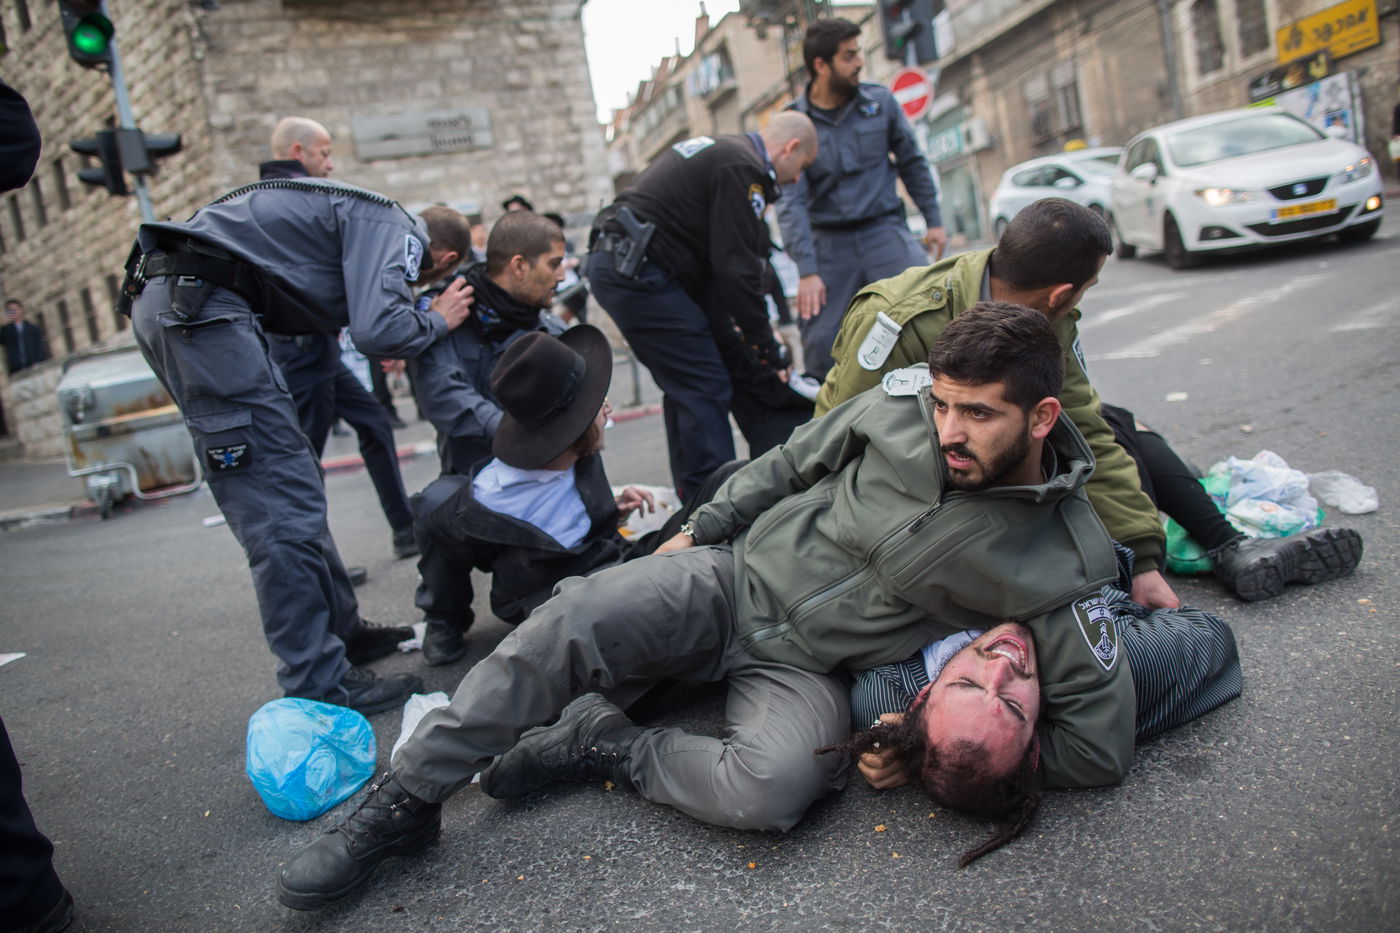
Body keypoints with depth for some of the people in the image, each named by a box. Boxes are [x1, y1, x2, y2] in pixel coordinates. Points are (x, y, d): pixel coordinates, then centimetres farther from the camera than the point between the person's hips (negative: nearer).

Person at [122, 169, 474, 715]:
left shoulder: (357, 212, 25)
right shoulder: (392, 226, -4)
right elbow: (377, 328, -17)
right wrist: (436, 321, 2)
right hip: (197, 303, -10)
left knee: (290, 483, 15)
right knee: (284, 507, -8)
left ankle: (340, 632, 25)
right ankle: (319, 689, -3)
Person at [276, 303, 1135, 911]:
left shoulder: (1061, 562, -16)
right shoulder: (901, 408, -10)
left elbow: (1100, 746, -13)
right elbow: (795, 460, 8)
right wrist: (699, 530, 9)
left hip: (809, 668, -2)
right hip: (736, 576, 3)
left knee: (772, 786, -36)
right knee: (571, 621, -21)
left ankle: (604, 744, -9)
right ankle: (403, 805, -6)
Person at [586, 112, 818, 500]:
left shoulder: (717, 151, 23)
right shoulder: (743, 167, -9)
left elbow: (707, 251, 21)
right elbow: (736, 265, -15)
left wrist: (722, 321, 17)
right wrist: (766, 343, -8)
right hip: (636, 271, -11)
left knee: (685, 386, 16)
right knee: (706, 387, -9)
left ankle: (693, 497, 22)